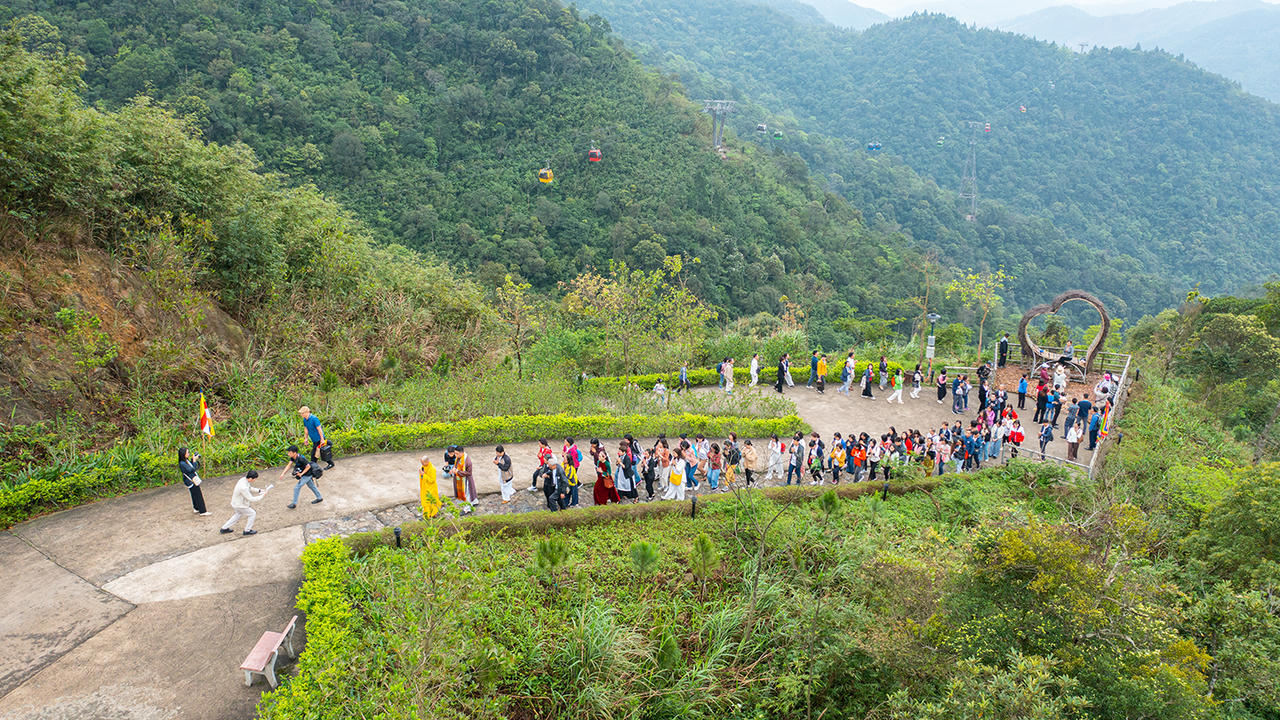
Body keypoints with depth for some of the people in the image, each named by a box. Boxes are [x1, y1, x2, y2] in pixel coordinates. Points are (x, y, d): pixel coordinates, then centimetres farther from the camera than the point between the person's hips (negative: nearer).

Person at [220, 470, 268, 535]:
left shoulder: (244, 479, -9)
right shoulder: (243, 488, -37)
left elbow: (250, 488, 11)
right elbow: (251, 499, -28)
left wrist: (259, 490, 2)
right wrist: (262, 496, -19)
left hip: (236, 502, 9)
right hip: (239, 505, -9)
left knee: (238, 514, 30)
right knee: (252, 514, 8)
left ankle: (224, 528, 40)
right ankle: (247, 531, 24)